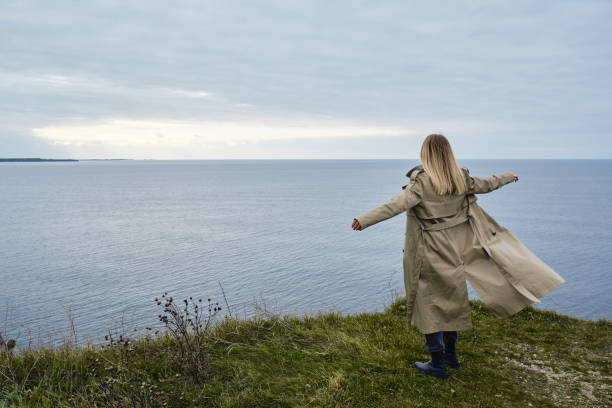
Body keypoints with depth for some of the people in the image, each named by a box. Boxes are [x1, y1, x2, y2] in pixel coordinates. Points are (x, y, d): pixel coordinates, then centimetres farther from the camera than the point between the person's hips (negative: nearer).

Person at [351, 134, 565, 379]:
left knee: (429, 304, 5)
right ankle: (450, 355, 32)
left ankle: (437, 363, 11)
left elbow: (396, 205, -29)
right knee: (450, 300, 19)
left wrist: (364, 220, -32)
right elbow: (488, 184, 18)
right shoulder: (461, 179, 1)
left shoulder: (422, 182, -18)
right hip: (454, 250, 6)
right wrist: (509, 176, 38)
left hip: (429, 254, -6)